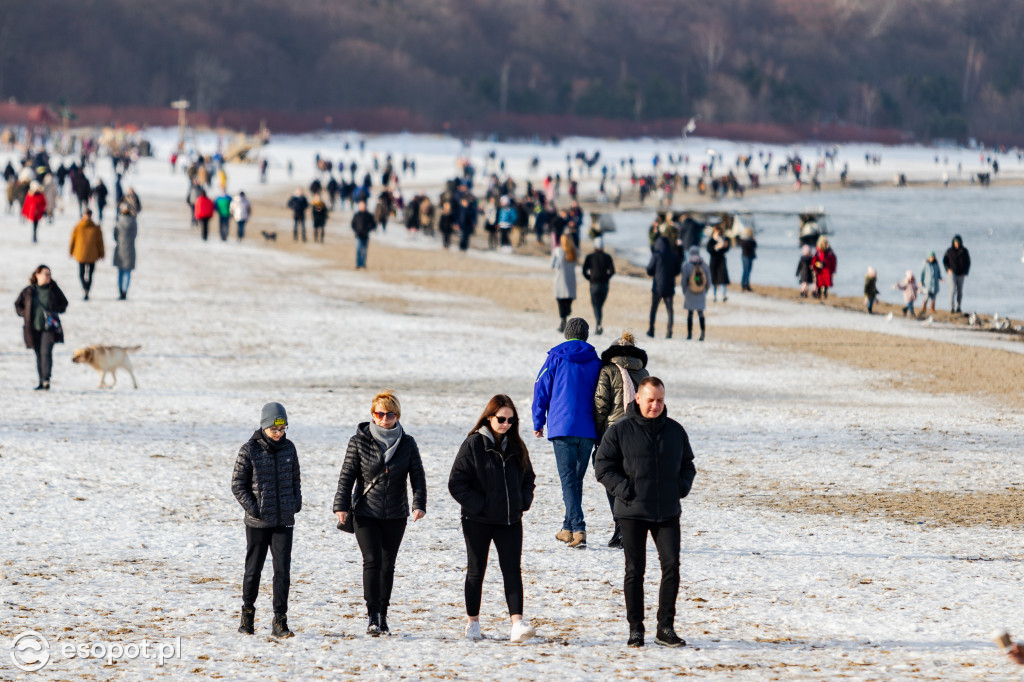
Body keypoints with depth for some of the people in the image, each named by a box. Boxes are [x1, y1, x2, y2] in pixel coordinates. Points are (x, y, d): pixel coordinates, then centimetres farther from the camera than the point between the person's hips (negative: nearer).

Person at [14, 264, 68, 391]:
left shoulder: (53, 289, 1)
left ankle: (46, 379, -21)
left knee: (46, 352, -16)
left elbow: (64, 303, 14)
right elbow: (18, 305, 14)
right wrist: (26, 314, -1)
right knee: (39, 355, 9)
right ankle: (41, 381, 17)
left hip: (49, 327, -2)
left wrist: (55, 310, -3)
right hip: (34, 328, 2)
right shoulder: (28, 291, 2)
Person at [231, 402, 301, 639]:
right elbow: (237, 485, -3)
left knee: (283, 569, -4)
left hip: (284, 521, 3)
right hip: (258, 522, -2)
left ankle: (280, 622, -2)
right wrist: (252, 507, -13)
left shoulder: (288, 448, 5)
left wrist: (297, 501, 2)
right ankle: (247, 615, 26)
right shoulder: (249, 451, -8)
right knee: (253, 569, 8)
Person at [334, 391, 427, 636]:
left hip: (395, 515, 2)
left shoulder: (407, 443, 2)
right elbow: (347, 476, -2)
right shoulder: (359, 441, -3)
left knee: (387, 565, 8)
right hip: (366, 513, -2)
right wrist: (341, 506, -10)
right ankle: (373, 618, -17)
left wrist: (419, 504, -16)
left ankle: (383, 616, 18)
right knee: (372, 561, -14)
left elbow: (418, 476, -2)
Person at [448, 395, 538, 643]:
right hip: (478, 520, -3)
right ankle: (472, 623, 20)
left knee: (513, 570, -7)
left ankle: (517, 623, -15)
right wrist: (477, 506, -15)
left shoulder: (516, 446, 7)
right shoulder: (474, 444, -8)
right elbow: (457, 483, -9)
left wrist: (524, 502, 3)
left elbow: (528, 477, 20)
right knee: (476, 571, 8)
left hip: (510, 520, 3)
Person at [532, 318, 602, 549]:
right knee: (577, 479, 15)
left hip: (562, 428, -3)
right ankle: (569, 529, 22)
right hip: (588, 430, 3)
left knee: (568, 480, -6)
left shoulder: (556, 359, 1)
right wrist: (600, 428, 18)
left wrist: (538, 423, 11)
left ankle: (578, 530, -19)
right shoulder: (595, 362, 7)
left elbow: (541, 390, 2)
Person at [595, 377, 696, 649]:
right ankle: (635, 629, 9)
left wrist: (682, 486, 3)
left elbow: (687, 465, 21)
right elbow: (603, 466, -1)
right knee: (635, 570, 1)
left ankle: (666, 628, 1)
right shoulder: (620, 430, -3)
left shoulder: (675, 431, 9)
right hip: (632, 512, -3)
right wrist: (623, 489, -12)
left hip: (668, 512, 3)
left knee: (671, 565, -6)